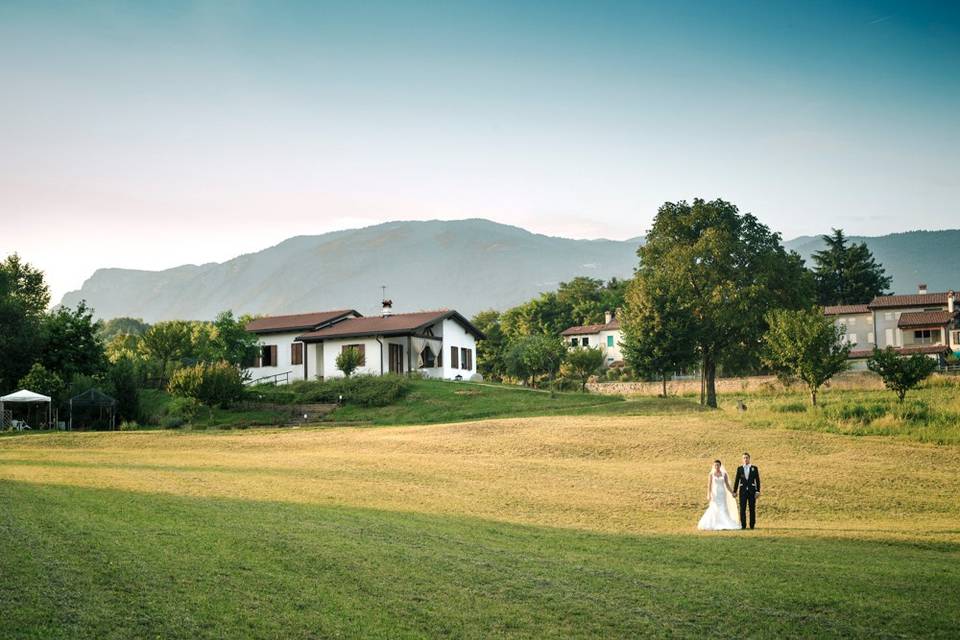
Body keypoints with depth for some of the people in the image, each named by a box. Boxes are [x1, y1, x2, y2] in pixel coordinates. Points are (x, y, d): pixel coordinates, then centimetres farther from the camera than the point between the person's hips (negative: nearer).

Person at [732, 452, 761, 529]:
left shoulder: (754, 468, 5)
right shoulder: (739, 469, 7)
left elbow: (757, 480, 2)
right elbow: (737, 481, 7)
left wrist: (758, 491, -5)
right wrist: (734, 491, 3)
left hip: (752, 491, -1)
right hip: (743, 491, 1)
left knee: (752, 509, 0)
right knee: (742, 509, -3)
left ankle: (752, 525, 5)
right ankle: (743, 525, 0)